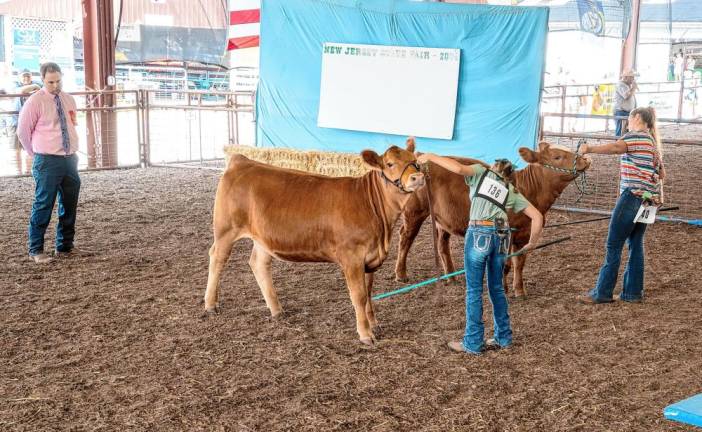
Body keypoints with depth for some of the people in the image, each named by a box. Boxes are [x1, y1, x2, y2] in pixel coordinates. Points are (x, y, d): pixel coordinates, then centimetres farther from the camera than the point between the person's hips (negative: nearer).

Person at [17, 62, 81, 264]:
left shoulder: (69, 100, 10)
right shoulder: (35, 101, -8)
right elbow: (23, 131, -3)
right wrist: (37, 153, 5)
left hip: (70, 159, 6)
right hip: (48, 162, -6)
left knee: (70, 205, 11)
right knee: (43, 205, -5)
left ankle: (64, 247, 24)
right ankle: (35, 250, 4)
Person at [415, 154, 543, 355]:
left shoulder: (482, 172, 11)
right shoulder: (511, 191, 19)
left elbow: (458, 168, -9)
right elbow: (538, 217, 14)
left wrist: (431, 156, 1)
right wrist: (532, 243, 25)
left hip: (480, 233, -5)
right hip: (501, 235, 5)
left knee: (474, 290, 1)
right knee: (497, 288, 18)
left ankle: (473, 343, 4)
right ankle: (503, 337, 25)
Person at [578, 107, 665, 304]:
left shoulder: (636, 136, -8)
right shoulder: (654, 142, 20)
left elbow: (615, 147, -29)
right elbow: (662, 174, 25)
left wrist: (589, 148, -35)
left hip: (633, 195, -9)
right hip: (648, 199, 9)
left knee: (613, 246, -5)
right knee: (636, 244, 11)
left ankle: (602, 292, -2)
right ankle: (633, 292, 14)